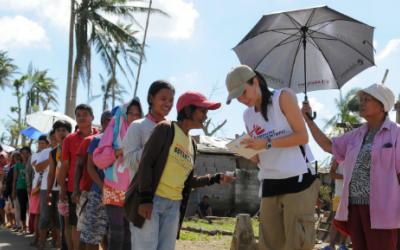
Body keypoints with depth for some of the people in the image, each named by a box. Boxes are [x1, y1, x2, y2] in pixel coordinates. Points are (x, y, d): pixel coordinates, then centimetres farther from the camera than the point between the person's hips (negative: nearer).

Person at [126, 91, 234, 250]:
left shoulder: (191, 145, 16)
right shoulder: (165, 129, -5)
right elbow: (146, 163, -12)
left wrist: (215, 179, 12)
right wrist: (145, 198, -19)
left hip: (174, 206, 8)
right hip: (150, 201, -7)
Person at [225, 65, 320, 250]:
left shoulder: (283, 97, -2)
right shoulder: (248, 115, 14)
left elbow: (302, 136, -9)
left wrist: (267, 143, -17)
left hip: (296, 179, -6)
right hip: (269, 184, 6)